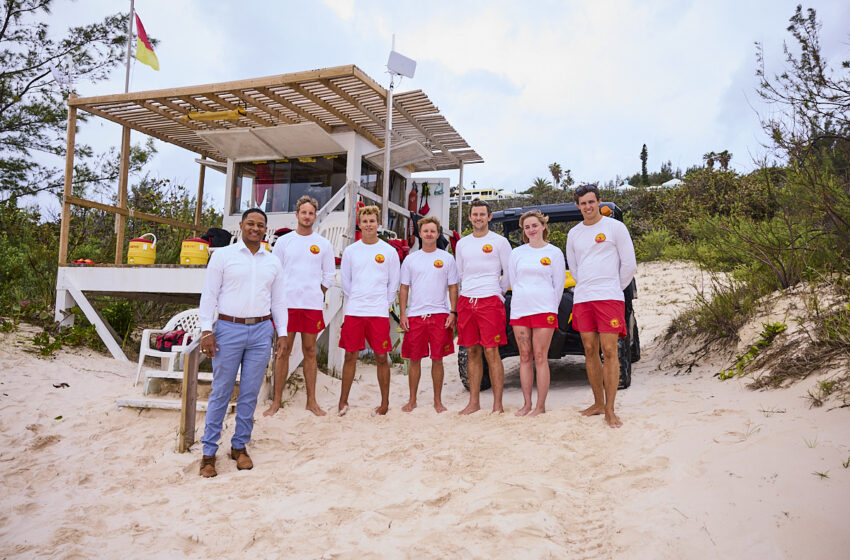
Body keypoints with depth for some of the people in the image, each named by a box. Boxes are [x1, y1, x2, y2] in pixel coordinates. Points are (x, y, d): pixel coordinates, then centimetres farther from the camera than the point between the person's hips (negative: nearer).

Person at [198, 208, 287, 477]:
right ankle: (209, 452, 12)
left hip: (261, 331, 3)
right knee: (221, 392, 1)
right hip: (228, 329, -3)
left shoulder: (273, 263, 12)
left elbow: (278, 301, 15)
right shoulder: (223, 255, 2)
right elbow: (209, 294, 0)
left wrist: (282, 333, 9)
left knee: (250, 394, 7)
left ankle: (239, 446, 21)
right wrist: (206, 330, -8)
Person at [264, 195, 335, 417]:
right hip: (286, 303, 0)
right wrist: (279, 297, 2)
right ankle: (277, 401, 10)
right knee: (283, 351, 2)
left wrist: (317, 294, 4)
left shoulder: (324, 244, 7)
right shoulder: (284, 241, 6)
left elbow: (329, 276, 11)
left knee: (310, 352, 6)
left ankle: (311, 401, 14)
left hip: (313, 305, 1)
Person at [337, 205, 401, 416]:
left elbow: (393, 283, 8)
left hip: (379, 312, -1)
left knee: (381, 357, 1)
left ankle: (385, 403, 12)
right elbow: (345, 281, 14)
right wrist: (355, 301, 11)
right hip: (353, 312, 2)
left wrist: (385, 305, 5)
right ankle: (343, 401, 15)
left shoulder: (389, 251, 4)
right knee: (350, 356, 5)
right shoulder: (350, 251, 8)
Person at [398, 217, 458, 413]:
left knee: (437, 359, 2)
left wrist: (453, 312, -3)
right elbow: (404, 288, 11)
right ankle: (412, 400, 18)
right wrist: (402, 314, 1)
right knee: (414, 359, 6)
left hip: (439, 315, -1)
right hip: (414, 316, 1)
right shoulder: (410, 259, 10)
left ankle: (438, 401, 14)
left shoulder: (447, 258, 7)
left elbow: (453, 288, 8)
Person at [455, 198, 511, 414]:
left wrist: (499, 292, 7)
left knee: (491, 352, -7)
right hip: (466, 301, 4)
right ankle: (474, 402, 14)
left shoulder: (499, 242, 3)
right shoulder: (462, 244, 16)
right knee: (473, 352, 8)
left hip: (490, 301, -4)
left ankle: (497, 404, 0)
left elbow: (509, 273, 5)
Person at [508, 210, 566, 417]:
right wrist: (523, 300, 13)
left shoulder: (554, 252, 3)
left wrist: (550, 307, 7)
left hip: (544, 310, -3)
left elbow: (559, 284, 6)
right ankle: (526, 403, 14)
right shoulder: (517, 253, 11)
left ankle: (541, 406, 2)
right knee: (525, 357, 6)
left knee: (540, 358, -5)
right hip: (519, 309, 3)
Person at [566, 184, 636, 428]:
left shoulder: (615, 227, 1)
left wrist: (616, 288, 7)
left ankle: (610, 410, -4)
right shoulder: (574, 233, 14)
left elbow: (629, 264, 1)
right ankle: (598, 403, 18)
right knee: (590, 350, 7)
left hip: (609, 298, -5)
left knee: (609, 351, -8)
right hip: (582, 298, 5)